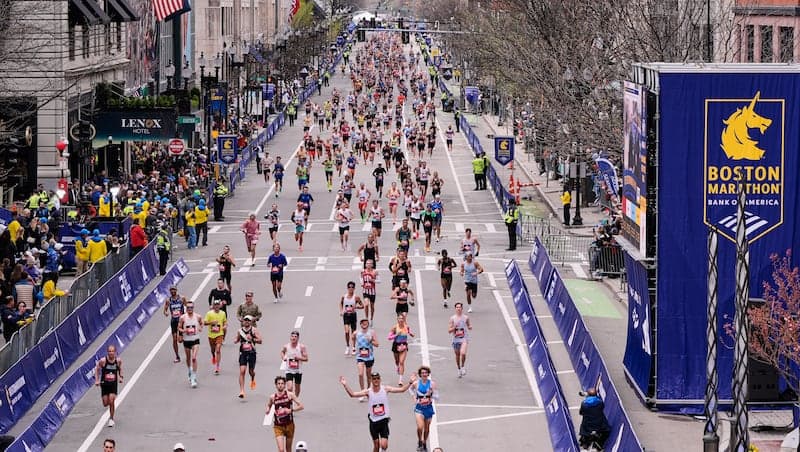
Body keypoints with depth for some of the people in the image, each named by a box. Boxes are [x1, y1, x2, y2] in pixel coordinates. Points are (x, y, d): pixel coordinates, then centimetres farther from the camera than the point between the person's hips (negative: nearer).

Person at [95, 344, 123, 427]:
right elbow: (97, 369, -2)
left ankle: (111, 418, 6)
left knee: (111, 401, -13)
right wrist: (96, 380, -9)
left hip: (114, 384, 0)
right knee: (105, 404, 3)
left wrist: (120, 377, 3)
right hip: (104, 384, 0)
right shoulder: (103, 360, -16)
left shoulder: (118, 360, -9)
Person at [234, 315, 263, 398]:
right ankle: (241, 391, -13)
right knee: (242, 371, -12)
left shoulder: (254, 330, -4)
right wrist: (236, 341, -4)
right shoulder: (240, 330, 5)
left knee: (251, 371, 13)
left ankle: (252, 380, 51)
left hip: (251, 353, -1)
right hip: (243, 353, 1)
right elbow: (237, 339, 19)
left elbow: (260, 340, -10)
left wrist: (252, 339, -24)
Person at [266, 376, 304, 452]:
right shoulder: (273, 397, -3)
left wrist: (291, 410, -22)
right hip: (278, 426, -1)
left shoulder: (290, 395, -7)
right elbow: (268, 405, 19)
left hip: (289, 425, 1)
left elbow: (301, 406, -8)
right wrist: (268, 409, -4)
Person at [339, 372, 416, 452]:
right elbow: (352, 394, -11)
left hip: (384, 421, -1)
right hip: (373, 421, 1)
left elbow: (402, 389, -5)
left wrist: (410, 382, -17)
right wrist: (345, 385, -23)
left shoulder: (385, 389, -3)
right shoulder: (368, 391, -5)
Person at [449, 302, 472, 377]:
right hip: (456, 339, 2)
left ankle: (463, 366, 2)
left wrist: (469, 327, -11)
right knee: (457, 356, 12)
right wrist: (454, 327, -18)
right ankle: (459, 369, 31)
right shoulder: (452, 318, 0)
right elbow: (449, 331, 0)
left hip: (464, 338, -2)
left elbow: (470, 327, 13)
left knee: (463, 353, -22)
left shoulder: (466, 317, 0)